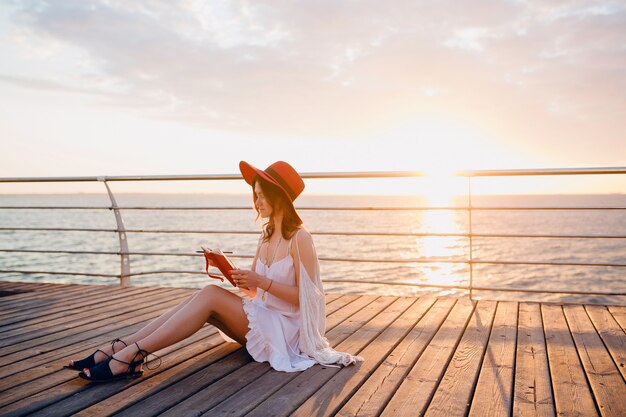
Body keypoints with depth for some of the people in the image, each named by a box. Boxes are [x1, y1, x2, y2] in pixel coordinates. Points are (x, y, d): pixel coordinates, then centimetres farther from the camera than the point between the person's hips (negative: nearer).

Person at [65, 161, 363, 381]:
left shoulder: (299, 239, -12)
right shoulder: (266, 235, 11)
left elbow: (304, 296, -15)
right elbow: (253, 291, 10)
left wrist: (262, 282, -22)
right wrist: (232, 274, -8)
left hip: (284, 327, -7)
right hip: (259, 319, 7)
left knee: (210, 295, -24)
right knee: (202, 299, -17)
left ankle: (132, 354, -28)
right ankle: (119, 347, -22)